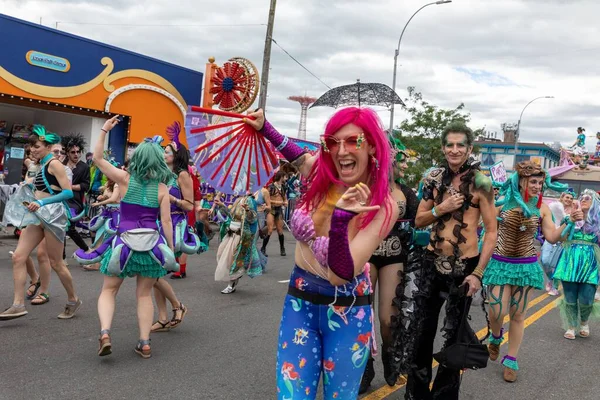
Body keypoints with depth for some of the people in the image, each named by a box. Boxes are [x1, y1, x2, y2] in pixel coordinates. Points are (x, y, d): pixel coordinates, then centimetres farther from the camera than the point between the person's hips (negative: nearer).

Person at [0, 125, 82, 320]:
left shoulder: (54, 164, -10)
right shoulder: (42, 165, 15)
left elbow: (68, 192, -18)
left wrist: (42, 203, -22)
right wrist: (32, 199, 8)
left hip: (53, 215, -8)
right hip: (39, 216, 8)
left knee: (56, 263, 1)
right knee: (18, 257, -2)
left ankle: (73, 300, 19)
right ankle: (18, 304, 0)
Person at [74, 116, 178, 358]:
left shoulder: (125, 178, -3)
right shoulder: (162, 188, -1)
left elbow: (97, 159, 4)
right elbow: (166, 222, -3)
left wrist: (104, 131, 6)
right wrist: (171, 250, 4)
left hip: (124, 242, -1)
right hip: (152, 244, 1)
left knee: (109, 291, 12)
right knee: (144, 294, 13)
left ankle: (105, 333, -9)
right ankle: (144, 343, 9)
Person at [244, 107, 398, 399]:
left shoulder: (383, 207, -21)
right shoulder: (319, 171, -10)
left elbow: (341, 275, -27)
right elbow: (299, 156, 17)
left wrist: (341, 218, -40)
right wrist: (264, 127, 10)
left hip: (346, 311, -3)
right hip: (299, 301, 3)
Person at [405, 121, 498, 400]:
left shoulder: (480, 182, -9)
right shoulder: (434, 178, 2)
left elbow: (491, 231, -8)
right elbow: (418, 221, 6)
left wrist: (478, 273, -15)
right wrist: (440, 208, -14)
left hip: (464, 266, -3)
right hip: (432, 262, 4)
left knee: (454, 335, 10)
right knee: (423, 330, 11)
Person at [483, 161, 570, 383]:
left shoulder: (542, 208, -2)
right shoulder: (502, 202, -8)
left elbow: (552, 238, -5)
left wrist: (567, 221, -16)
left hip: (525, 265, 2)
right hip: (500, 263, -1)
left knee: (518, 315, 7)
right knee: (497, 312, -6)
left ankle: (511, 360, 21)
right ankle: (496, 336, 30)